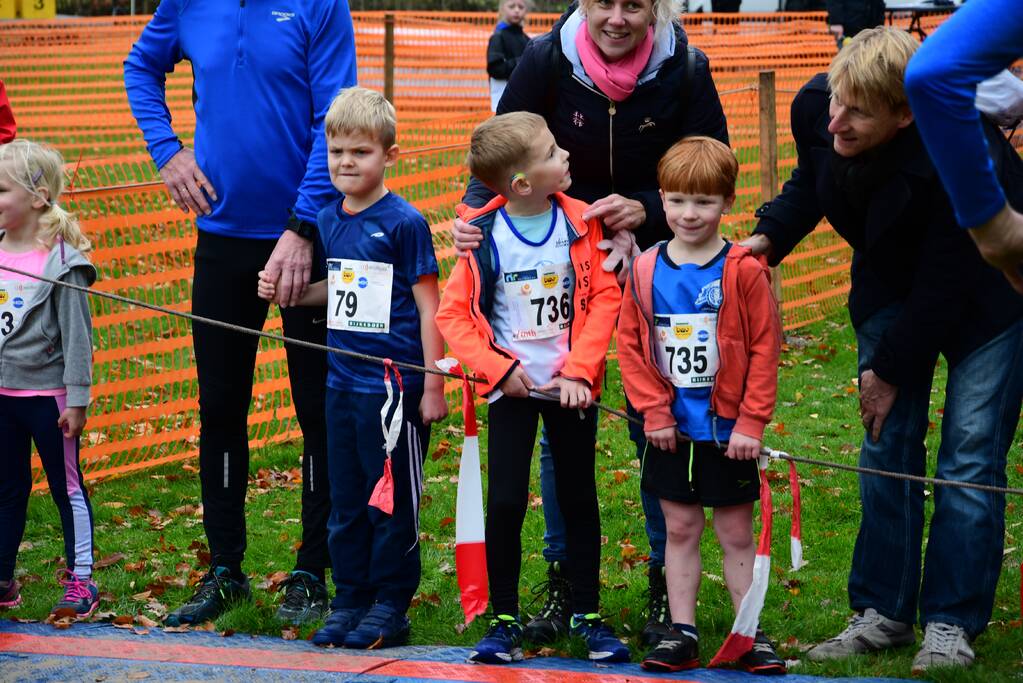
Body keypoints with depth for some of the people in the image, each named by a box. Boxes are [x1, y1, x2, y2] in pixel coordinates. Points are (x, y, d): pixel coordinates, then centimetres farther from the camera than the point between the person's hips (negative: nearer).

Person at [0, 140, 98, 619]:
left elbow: (77, 332, -12)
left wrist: (77, 399, -13)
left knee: (67, 487, 4)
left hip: (47, 394, -6)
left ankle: (80, 580, 10)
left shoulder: (61, 260, -14)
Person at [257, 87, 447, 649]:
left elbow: (429, 306, -8)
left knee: (391, 500, 3)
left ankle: (391, 607, 12)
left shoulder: (404, 223, -10)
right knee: (346, 500, 12)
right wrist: (284, 292, 3)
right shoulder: (329, 219, 8)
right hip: (342, 383, 6)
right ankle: (350, 600, 22)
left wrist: (434, 386, -10)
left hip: (394, 385, -6)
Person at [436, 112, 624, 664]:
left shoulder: (580, 223, -5)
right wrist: (498, 367, -14)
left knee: (579, 499, 9)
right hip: (512, 389, -2)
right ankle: (504, 621, 8)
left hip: (571, 386, 2)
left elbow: (604, 299, -5)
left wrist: (580, 369, -14)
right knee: (505, 502, -4)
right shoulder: (482, 236, -9)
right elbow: (453, 315, -5)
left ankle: (587, 615, 19)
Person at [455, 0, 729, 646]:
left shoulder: (685, 70, -15)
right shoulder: (547, 61, -14)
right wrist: (474, 216, -29)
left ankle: (666, 582, 12)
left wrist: (645, 211, -27)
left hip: (657, 259, -1)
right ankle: (563, 578, 13)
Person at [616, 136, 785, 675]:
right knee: (680, 529, 10)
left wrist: (751, 422, -11)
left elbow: (765, 349, -8)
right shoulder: (645, 271, 0)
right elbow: (630, 344, 3)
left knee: (736, 534, 5)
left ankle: (753, 636, 12)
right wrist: (653, 410, -5)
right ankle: (681, 634, 16)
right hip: (671, 430, 3)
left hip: (728, 429, -3)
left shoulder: (743, 271, -9)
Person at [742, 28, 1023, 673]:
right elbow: (811, 184, 4)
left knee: (970, 453, -7)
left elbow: (947, 282, -27)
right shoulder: (815, 108, -22)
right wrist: (770, 236, -15)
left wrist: (892, 369, -17)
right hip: (893, 288, 6)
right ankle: (884, 612, 11)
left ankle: (952, 624, 0)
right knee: (886, 445, 3)